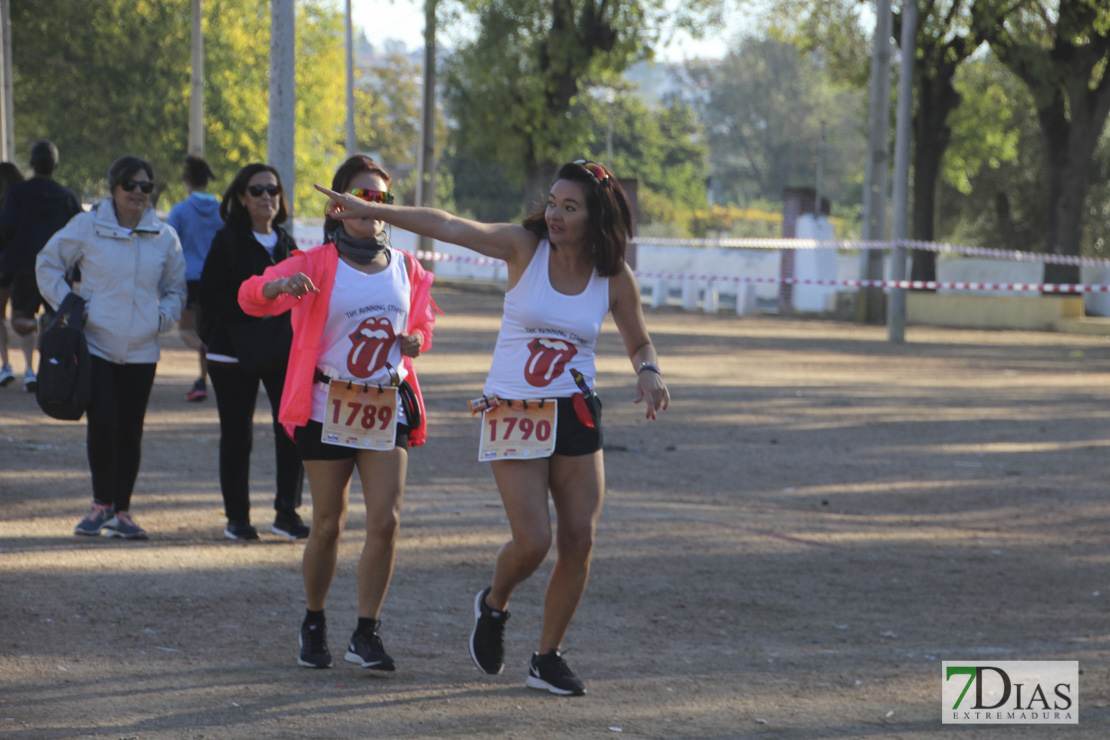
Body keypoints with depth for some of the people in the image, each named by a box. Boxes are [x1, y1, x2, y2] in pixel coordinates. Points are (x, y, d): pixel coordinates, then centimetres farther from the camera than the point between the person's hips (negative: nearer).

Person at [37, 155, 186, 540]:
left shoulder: (165, 238, 6)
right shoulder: (87, 227, -2)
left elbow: (175, 289, 18)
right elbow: (48, 264, 8)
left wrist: (163, 316, -1)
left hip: (140, 351, 3)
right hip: (95, 345, -3)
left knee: (130, 432, 4)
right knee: (103, 423, -12)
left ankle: (122, 511, 15)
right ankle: (102, 504, 5)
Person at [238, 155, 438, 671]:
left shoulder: (407, 269, 7)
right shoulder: (318, 264, -6)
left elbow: (422, 323, 22)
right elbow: (251, 296, -17)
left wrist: (415, 341, -3)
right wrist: (281, 285, -40)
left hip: (387, 408, 3)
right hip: (329, 406, -3)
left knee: (386, 521, -9)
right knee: (328, 525, 4)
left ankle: (366, 634, -1)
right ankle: (314, 624, 24)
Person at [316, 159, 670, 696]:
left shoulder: (615, 278, -2)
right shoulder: (525, 246, -7)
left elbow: (638, 343, 11)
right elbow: (447, 227, -10)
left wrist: (648, 372, -12)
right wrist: (369, 210, -15)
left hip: (576, 416, 3)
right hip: (513, 414, -3)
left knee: (579, 541, -3)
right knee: (532, 541, -12)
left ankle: (547, 658, 15)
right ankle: (493, 604, 23)